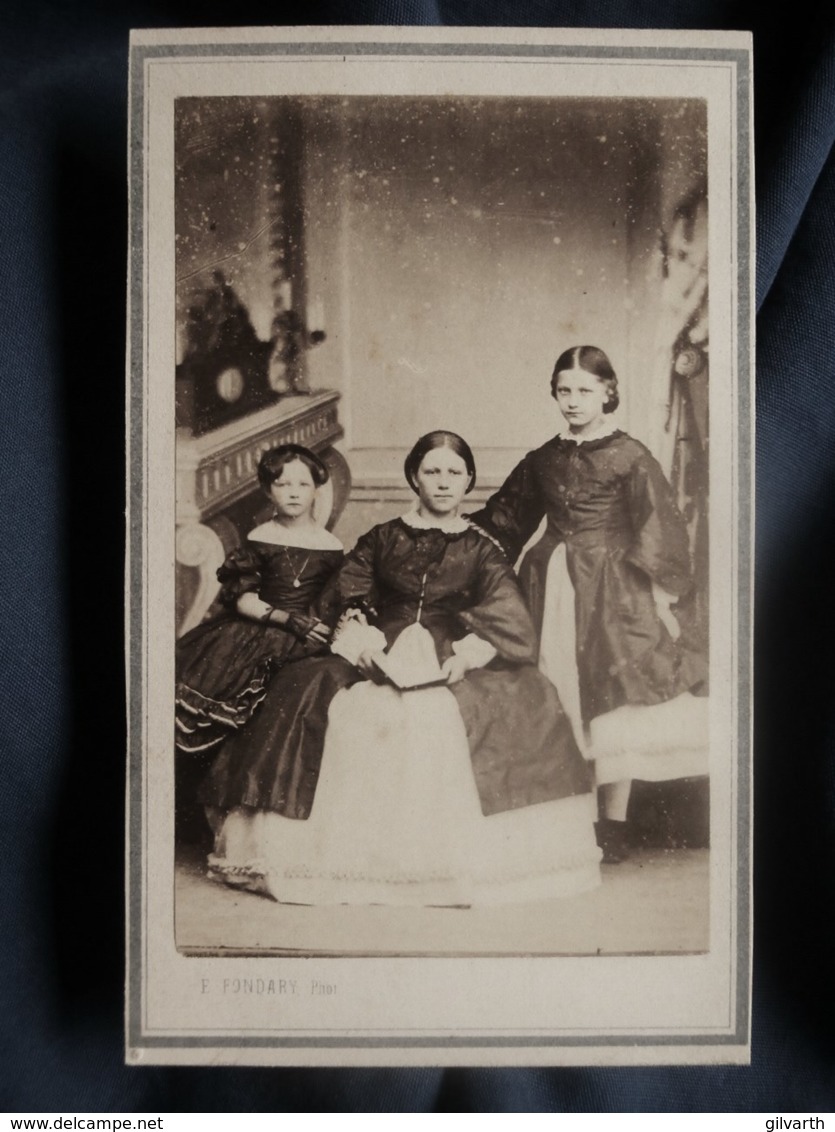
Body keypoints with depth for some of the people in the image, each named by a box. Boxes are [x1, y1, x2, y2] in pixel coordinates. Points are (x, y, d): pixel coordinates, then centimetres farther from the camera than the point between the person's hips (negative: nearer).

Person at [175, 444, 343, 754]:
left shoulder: (330, 547, 6)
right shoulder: (259, 540, 3)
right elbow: (243, 599, -3)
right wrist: (287, 619, -14)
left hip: (306, 636, 0)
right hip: (255, 629, 0)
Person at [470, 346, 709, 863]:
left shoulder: (630, 457, -4)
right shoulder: (543, 460, 9)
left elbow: (659, 530, -7)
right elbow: (505, 519, 18)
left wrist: (663, 600, -12)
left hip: (612, 588, -4)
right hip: (551, 587, 4)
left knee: (613, 703, -3)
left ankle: (614, 824, 10)